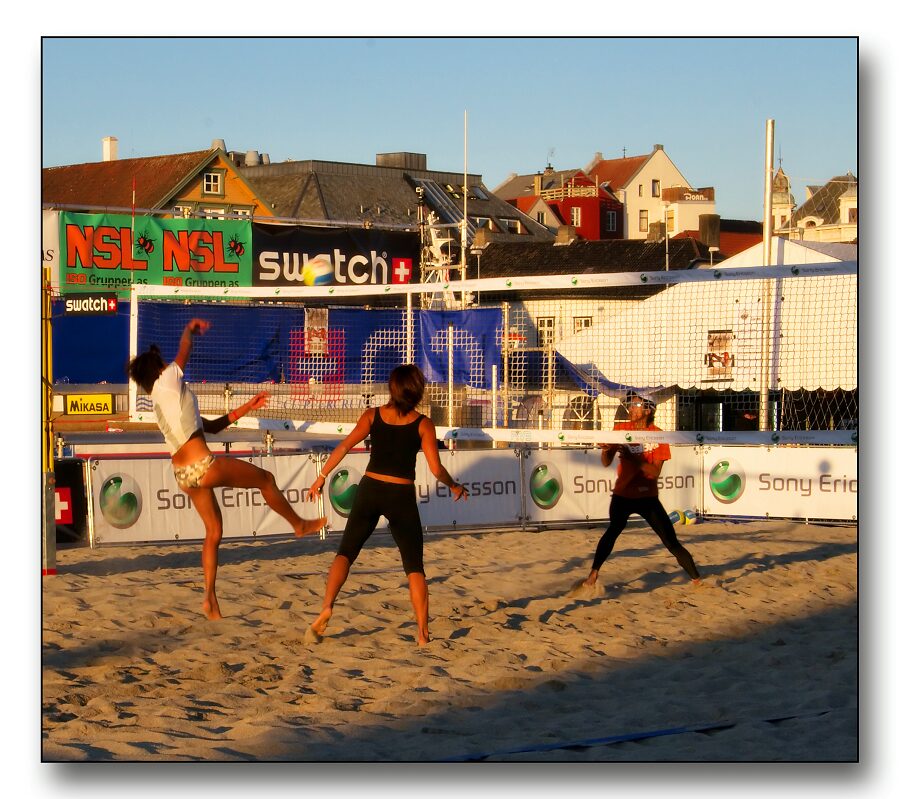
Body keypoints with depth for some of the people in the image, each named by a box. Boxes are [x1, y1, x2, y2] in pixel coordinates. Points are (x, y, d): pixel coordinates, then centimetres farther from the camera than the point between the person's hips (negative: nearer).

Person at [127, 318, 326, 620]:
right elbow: (185, 350, 4)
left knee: (213, 532, 15)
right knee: (265, 479, 11)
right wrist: (190, 328, 24)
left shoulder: (162, 401, 20)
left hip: (184, 475, 9)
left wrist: (246, 408, 22)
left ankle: (210, 598, 10)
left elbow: (211, 425, 23)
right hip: (204, 465, -9)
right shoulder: (167, 383, -5)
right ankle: (299, 524, 28)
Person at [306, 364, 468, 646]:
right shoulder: (423, 424, -4)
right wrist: (455, 486, 11)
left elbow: (344, 446, -7)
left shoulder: (373, 415, 1)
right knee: (414, 566, 7)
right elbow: (436, 468, -7)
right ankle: (423, 633, 2)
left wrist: (322, 477, 0)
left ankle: (327, 607, -11)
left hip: (370, 490, 2)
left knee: (346, 552, 12)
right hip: (402, 496, -1)